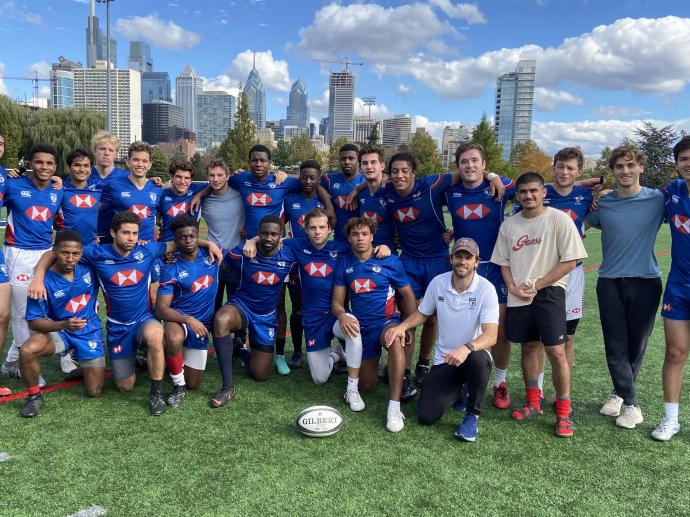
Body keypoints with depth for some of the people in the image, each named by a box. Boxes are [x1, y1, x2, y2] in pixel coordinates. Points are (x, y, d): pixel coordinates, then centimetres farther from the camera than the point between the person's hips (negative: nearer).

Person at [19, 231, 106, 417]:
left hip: (90, 332, 2)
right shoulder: (44, 281, -21)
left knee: (95, 391, 1)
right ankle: (34, 396, -6)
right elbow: (34, 321, -18)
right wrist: (64, 325, -36)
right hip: (58, 330, -1)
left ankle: (84, 365, 36)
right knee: (27, 350, -34)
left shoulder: (89, 267, -14)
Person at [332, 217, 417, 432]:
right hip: (360, 327, 3)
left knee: (396, 341, -40)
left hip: (387, 322, -3)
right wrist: (341, 315, -22)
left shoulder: (390, 261, -6)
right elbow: (337, 302, 1)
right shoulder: (345, 264, 2)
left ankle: (394, 408, -35)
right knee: (367, 386, 0)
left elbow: (407, 295, 1)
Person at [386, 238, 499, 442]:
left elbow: (491, 335, -25)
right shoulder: (438, 283, -4)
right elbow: (422, 313, 12)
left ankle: (472, 414, -12)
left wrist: (467, 348, -45)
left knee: (477, 358, -41)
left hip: (474, 354, -2)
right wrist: (403, 326, -9)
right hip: (444, 359, 3)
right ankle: (457, 389, 23)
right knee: (426, 416, -11)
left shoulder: (486, 289, -15)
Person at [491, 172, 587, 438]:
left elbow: (570, 261, -8)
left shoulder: (559, 219, -6)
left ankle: (563, 412, 6)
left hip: (549, 293, -4)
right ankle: (533, 403, 28)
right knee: (528, 347, 13)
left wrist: (537, 284, -12)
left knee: (555, 351, -9)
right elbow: (504, 262, 13)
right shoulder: (509, 224, 8)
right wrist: (513, 288, -4)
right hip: (518, 297, 4)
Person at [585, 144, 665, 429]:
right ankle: (630, 403, 18)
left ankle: (621, 392, 33)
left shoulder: (658, 200, -4)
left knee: (636, 345, 11)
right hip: (610, 283, 1)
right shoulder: (602, 204, 2)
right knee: (615, 346, 3)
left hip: (645, 282, -1)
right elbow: (581, 224, 17)